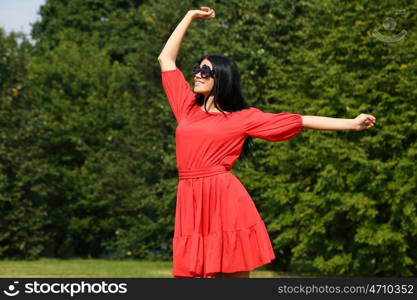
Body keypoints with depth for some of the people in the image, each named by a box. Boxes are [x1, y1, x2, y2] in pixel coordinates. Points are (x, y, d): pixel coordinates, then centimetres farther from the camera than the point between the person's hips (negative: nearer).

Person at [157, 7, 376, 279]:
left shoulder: (243, 118, 6)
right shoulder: (188, 108, 16)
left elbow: (299, 121, 5)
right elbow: (166, 59, 23)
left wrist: (351, 124, 1)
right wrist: (191, 17, 26)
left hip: (225, 198, -4)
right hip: (191, 200, 4)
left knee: (235, 274, -2)